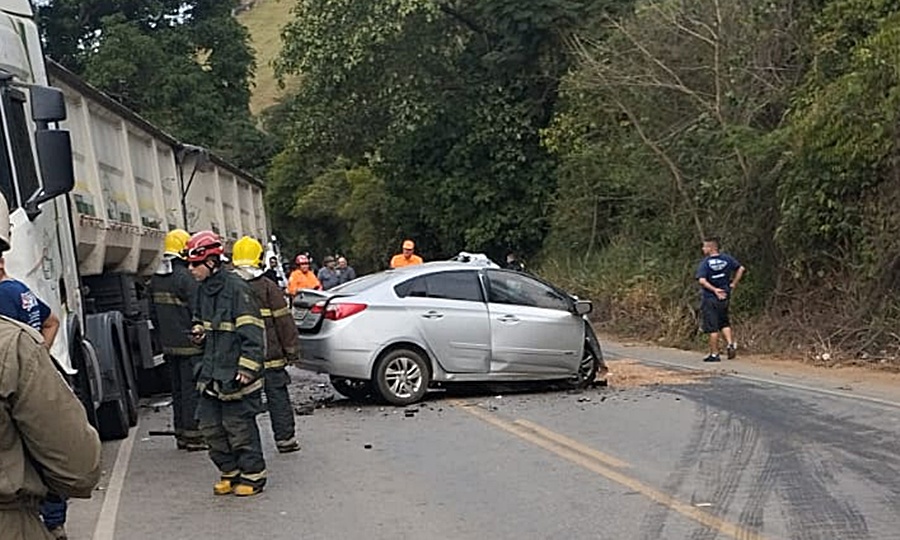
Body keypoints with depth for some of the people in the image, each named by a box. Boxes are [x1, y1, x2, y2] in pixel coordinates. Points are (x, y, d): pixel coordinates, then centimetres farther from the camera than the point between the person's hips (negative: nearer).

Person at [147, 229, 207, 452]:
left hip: (169, 345, 8)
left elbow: (153, 313, 18)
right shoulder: (186, 277, -17)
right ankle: (193, 435, 1)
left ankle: (181, 433, 22)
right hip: (189, 345, -8)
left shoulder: (155, 279, 10)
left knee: (178, 389, 15)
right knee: (192, 389, -2)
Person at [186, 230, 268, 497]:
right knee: (210, 425, 11)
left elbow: (252, 333, -18)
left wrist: (247, 369, -21)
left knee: (240, 425, -1)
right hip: (211, 373, 9)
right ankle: (230, 472, 26)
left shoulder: (236, 288, -15)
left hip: (235, 374, -8)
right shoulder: (204, 289, 11)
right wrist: (200, 332, 4)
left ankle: (253, 475, 14)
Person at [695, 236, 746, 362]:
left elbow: (702, 280, -23)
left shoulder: (705, 262, -12)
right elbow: (741, 268, 2)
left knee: (712, 328, 1)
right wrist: (733, 284, 5)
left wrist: (714, 290, -17)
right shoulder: (726, 258, 2)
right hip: (725, 297, 5)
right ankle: (731, 344, 3)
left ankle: (714, 354, 6)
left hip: (710, 298, -5)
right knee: (724, 323, 22)